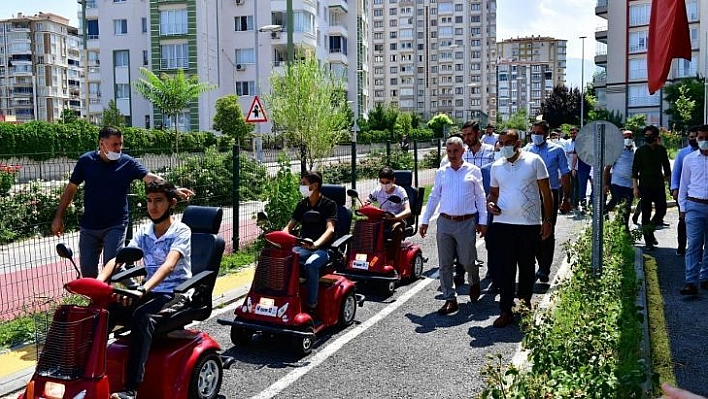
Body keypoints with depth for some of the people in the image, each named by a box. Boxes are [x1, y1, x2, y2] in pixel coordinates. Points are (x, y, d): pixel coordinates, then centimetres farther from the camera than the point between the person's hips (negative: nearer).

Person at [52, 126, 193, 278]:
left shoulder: (127, 163, -5)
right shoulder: (86, 161, -1)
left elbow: (151, 178, -17)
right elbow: (70, 189, 7)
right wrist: (59, 217, 6)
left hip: (115, 226, -2)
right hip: (89, 226, 2)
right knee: (87, 270, 10)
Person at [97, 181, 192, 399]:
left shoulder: (181, 231, -8)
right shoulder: (144, 232, 10)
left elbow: (169, 265, -25)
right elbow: (118, 258, -1)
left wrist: (143, 289, -40)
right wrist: (99, 282, -21)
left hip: (175, 294, -6)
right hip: (150, 292, 6)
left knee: (142, 316, -35)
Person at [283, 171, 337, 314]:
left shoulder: (329, 204, -3)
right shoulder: (302, 205, 14)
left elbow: (330, 229, -16)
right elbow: (289, 226, 14)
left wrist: (315, 244, -34)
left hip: (323, 248, -5)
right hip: (303, 247, 5)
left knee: (310, 264, -37)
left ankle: (311, 306, -27)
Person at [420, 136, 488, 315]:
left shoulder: (473, 171, 3)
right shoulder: (441, 172, 8)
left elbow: (480, 197, 5)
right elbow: (434, 197, 12)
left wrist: (483, 221, 0)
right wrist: (425, 220, 8)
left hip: (466, 223, -2)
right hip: (444, 222, 2)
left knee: (468, 261, 5)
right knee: (445, 264, 2)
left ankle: (474, 282, 37)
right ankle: (450, 299, 11)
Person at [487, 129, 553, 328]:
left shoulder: (534, 161, -1)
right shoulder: (496, 166, 8)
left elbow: (546, 192, 0)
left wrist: (548, 220, -4)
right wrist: (490, 203, -4)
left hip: (530, 223, -2)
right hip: (503, 223, 2)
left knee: (527, 266, 12)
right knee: (504, 268, -1)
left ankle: (525, 300, 32)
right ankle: (506, 311, 4)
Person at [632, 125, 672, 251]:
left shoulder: (662, 150, 7)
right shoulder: (640, 151, -2)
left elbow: (666, 166, 18)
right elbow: (635, 170, -3)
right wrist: (635, 187, -7)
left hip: (659, 185, 3)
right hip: (645, 186, -3)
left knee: (662, 210, -3)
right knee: (646, 213, 2)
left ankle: (649, 230, 22)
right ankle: (648, 241, 10)